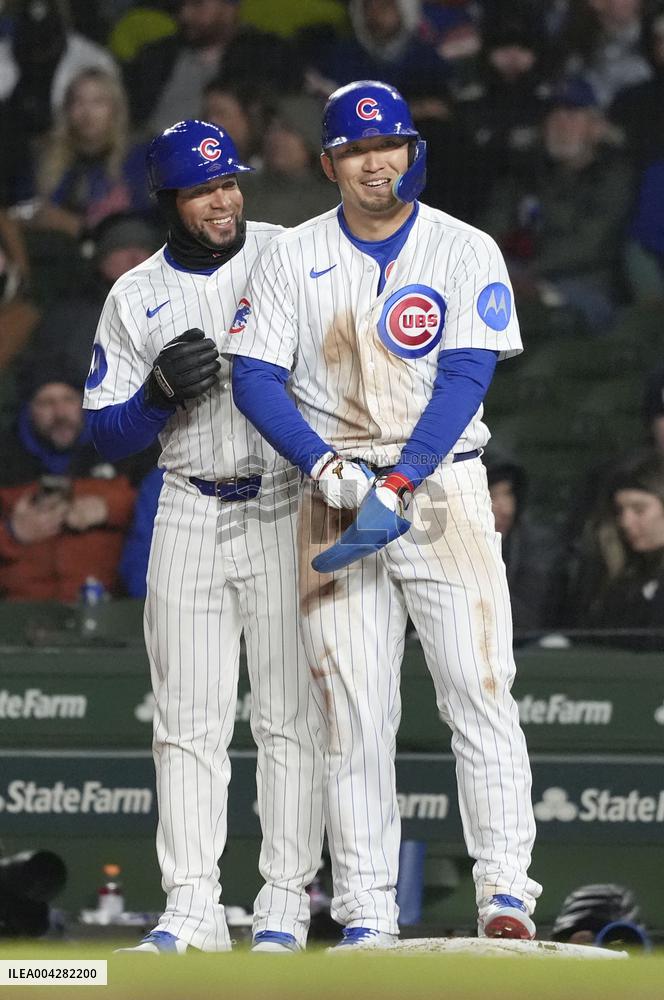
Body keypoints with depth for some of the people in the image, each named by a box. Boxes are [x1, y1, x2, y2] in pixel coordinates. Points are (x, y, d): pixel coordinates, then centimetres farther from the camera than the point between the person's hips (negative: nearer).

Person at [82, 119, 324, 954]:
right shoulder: (136, 297, 7)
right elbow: (108, 435, 6)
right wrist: (163, 390, -13)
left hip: (287, 509, -2)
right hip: (191, 517, 2)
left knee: (289, 713, -3)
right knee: (188, 720, 1)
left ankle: (285, 903, 0)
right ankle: (191, 909, 4)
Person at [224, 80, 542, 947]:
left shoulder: (466, 252, 1)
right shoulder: (292, 260, 7)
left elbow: (465, 379, -8)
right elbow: (256, 378, 0)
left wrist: (398, 486, -19)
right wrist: (327, 467, -15)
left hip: (444, 485, -1)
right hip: (335, 495, 1)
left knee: (479, 689, -10)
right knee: (353, 710, -1)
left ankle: (506, 890, -8)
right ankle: (366, 914, 0)